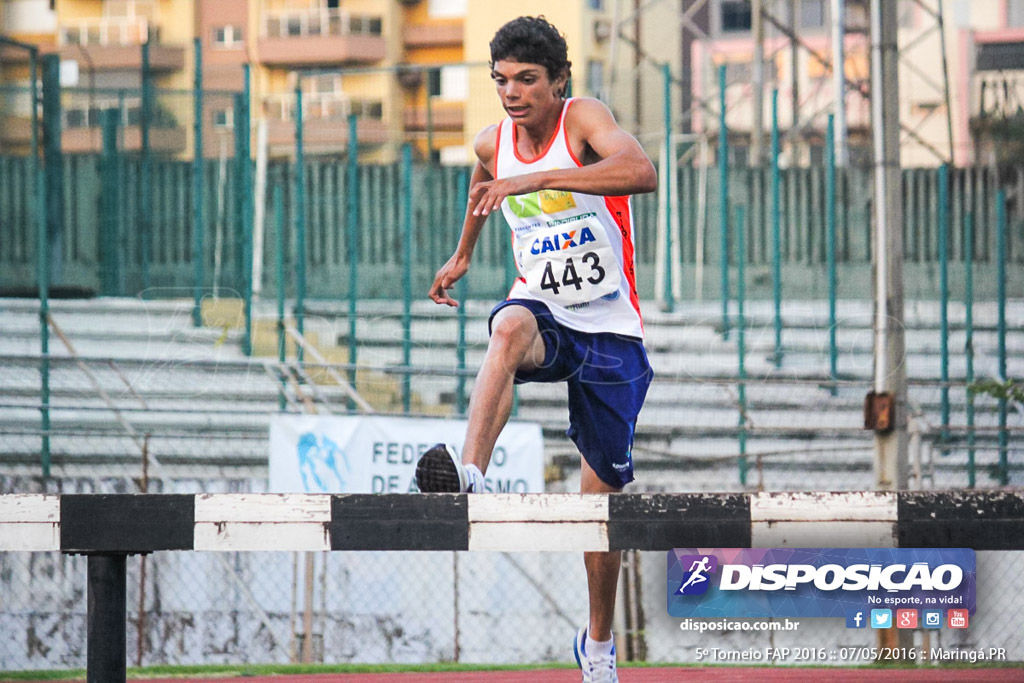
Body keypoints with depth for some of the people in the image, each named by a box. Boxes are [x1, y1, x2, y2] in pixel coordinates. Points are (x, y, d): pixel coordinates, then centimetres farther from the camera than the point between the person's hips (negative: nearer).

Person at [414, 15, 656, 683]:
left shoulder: (584, 117, -16)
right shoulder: (493, 144, 0)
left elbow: (643, 172, -38)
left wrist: (537, 179, -45)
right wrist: (463, 253, 36)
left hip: (610, 329, -2)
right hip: (542, 309, 2)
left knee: (603, 490, 6)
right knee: (510, 329, -37)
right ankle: (469, 474, -57)